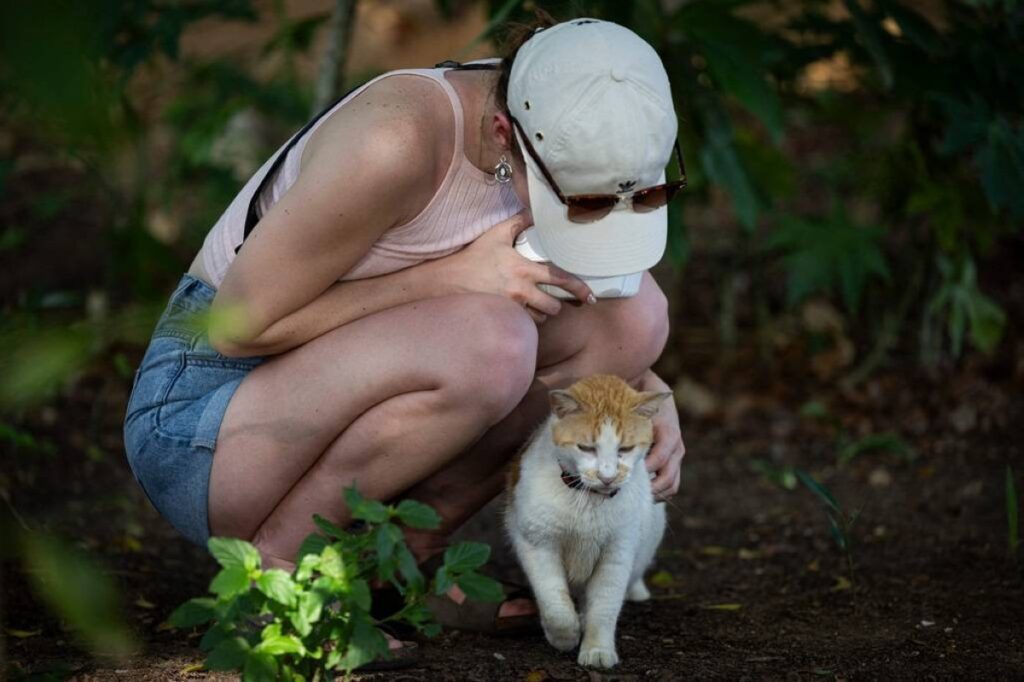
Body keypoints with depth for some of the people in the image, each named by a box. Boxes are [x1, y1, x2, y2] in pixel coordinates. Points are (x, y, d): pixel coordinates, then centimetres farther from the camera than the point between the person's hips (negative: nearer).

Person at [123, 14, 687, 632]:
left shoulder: (559, 147, -6)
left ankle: (403, 557, -1)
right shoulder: (397, 140, -29)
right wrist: (453, 274, -25)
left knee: (634, 311, -8)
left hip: (337, 403, 7)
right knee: (491, 341, -34)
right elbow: (239, 324, -21)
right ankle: (276, 565, -14)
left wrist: (653, 398, -10)